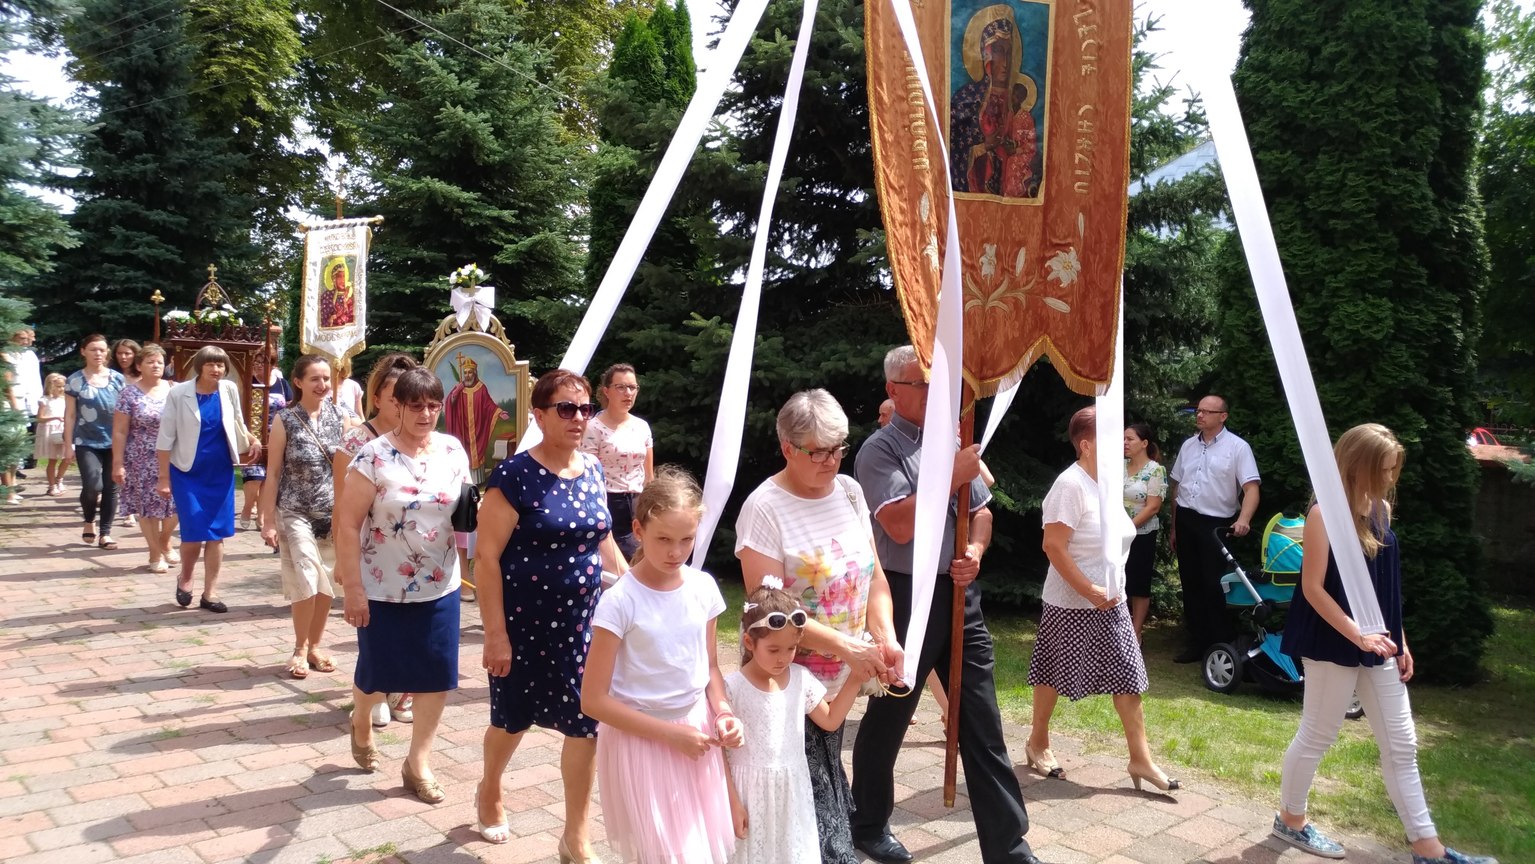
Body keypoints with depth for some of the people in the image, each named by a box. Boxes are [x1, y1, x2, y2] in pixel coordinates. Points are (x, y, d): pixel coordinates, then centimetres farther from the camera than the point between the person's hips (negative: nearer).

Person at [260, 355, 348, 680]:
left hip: (333, 512, 4)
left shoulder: (338, 417, 3)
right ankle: (300, 648, 8)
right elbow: (273, 474, -5)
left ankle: (315, 645, 25)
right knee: (306, 579, -11)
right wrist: (268, 521, -8)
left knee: (326, 581, 9)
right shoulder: (285, 420, -7)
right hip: (295, 512, -4)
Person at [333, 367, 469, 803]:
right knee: (377, 674, 13)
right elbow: (348, 524, -14)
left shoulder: (453, 451, -1)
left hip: (440, 587, 4)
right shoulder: (374, 456, -15)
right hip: (383, 589, -3)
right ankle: (361, 723, 47)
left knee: (438, 677, 7)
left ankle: (418, 763, 25)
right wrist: (352, 588, -15)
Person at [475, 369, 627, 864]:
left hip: (583, 620, 4)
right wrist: (495, 632, -17)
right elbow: (487, 557, -16)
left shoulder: (593, 470, 2)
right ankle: (490, 791, 49)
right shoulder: (515, 476, -16)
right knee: (514, 717, 17)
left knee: (586, 722, 5)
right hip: (526, 622, -4)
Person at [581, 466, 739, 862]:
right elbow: (594, 700, -16)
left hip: (696, 733, 5)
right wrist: (670, 732, -17)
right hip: (641, 741, -4)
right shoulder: (620, 601, -18)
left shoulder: (703, 587, -4)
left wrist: (722, 712, -9)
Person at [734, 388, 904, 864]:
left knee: (825, 786, 16)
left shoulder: (849, 490, 4)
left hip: (841, 679, 6)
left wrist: (886, 639, -9)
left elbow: (874, 576, 7)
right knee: (815, 795, -2)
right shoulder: (764, 508, -16)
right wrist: (847, 647, -23)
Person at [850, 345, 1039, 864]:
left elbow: (981, 511, 15)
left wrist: (975, 550, -5)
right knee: (888, 717, 11)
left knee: (982, 724, 7)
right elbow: (900, 525, -21)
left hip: (960, 593, 5)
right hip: (906, 596, -5)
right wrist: (953, 478, -20)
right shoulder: (880, 450, -9)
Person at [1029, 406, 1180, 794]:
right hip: (1071, 605, -8)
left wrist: (1110, 592, 14)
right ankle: (1037, 742, 27)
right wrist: (1090, 592, -22)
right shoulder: (1071, 485, -20)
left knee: (1129, 676, 6)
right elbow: (1054, 547, -25)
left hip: (1111, 603, 8)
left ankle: (1140, 759, 14)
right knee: (1053, 674, 8)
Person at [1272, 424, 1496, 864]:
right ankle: (1290, 820, 25)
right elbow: (1313, 588, -18)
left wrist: (1399, 641, 12)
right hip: (1334, 645, -8)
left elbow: (1385, 585, 12)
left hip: (1376, 645, 8)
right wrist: (1357, 635, -22)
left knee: (1401, 744, 12)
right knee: (1316, 737, 6)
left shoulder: (1381, 510, 6)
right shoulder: (1325, 513, -17)